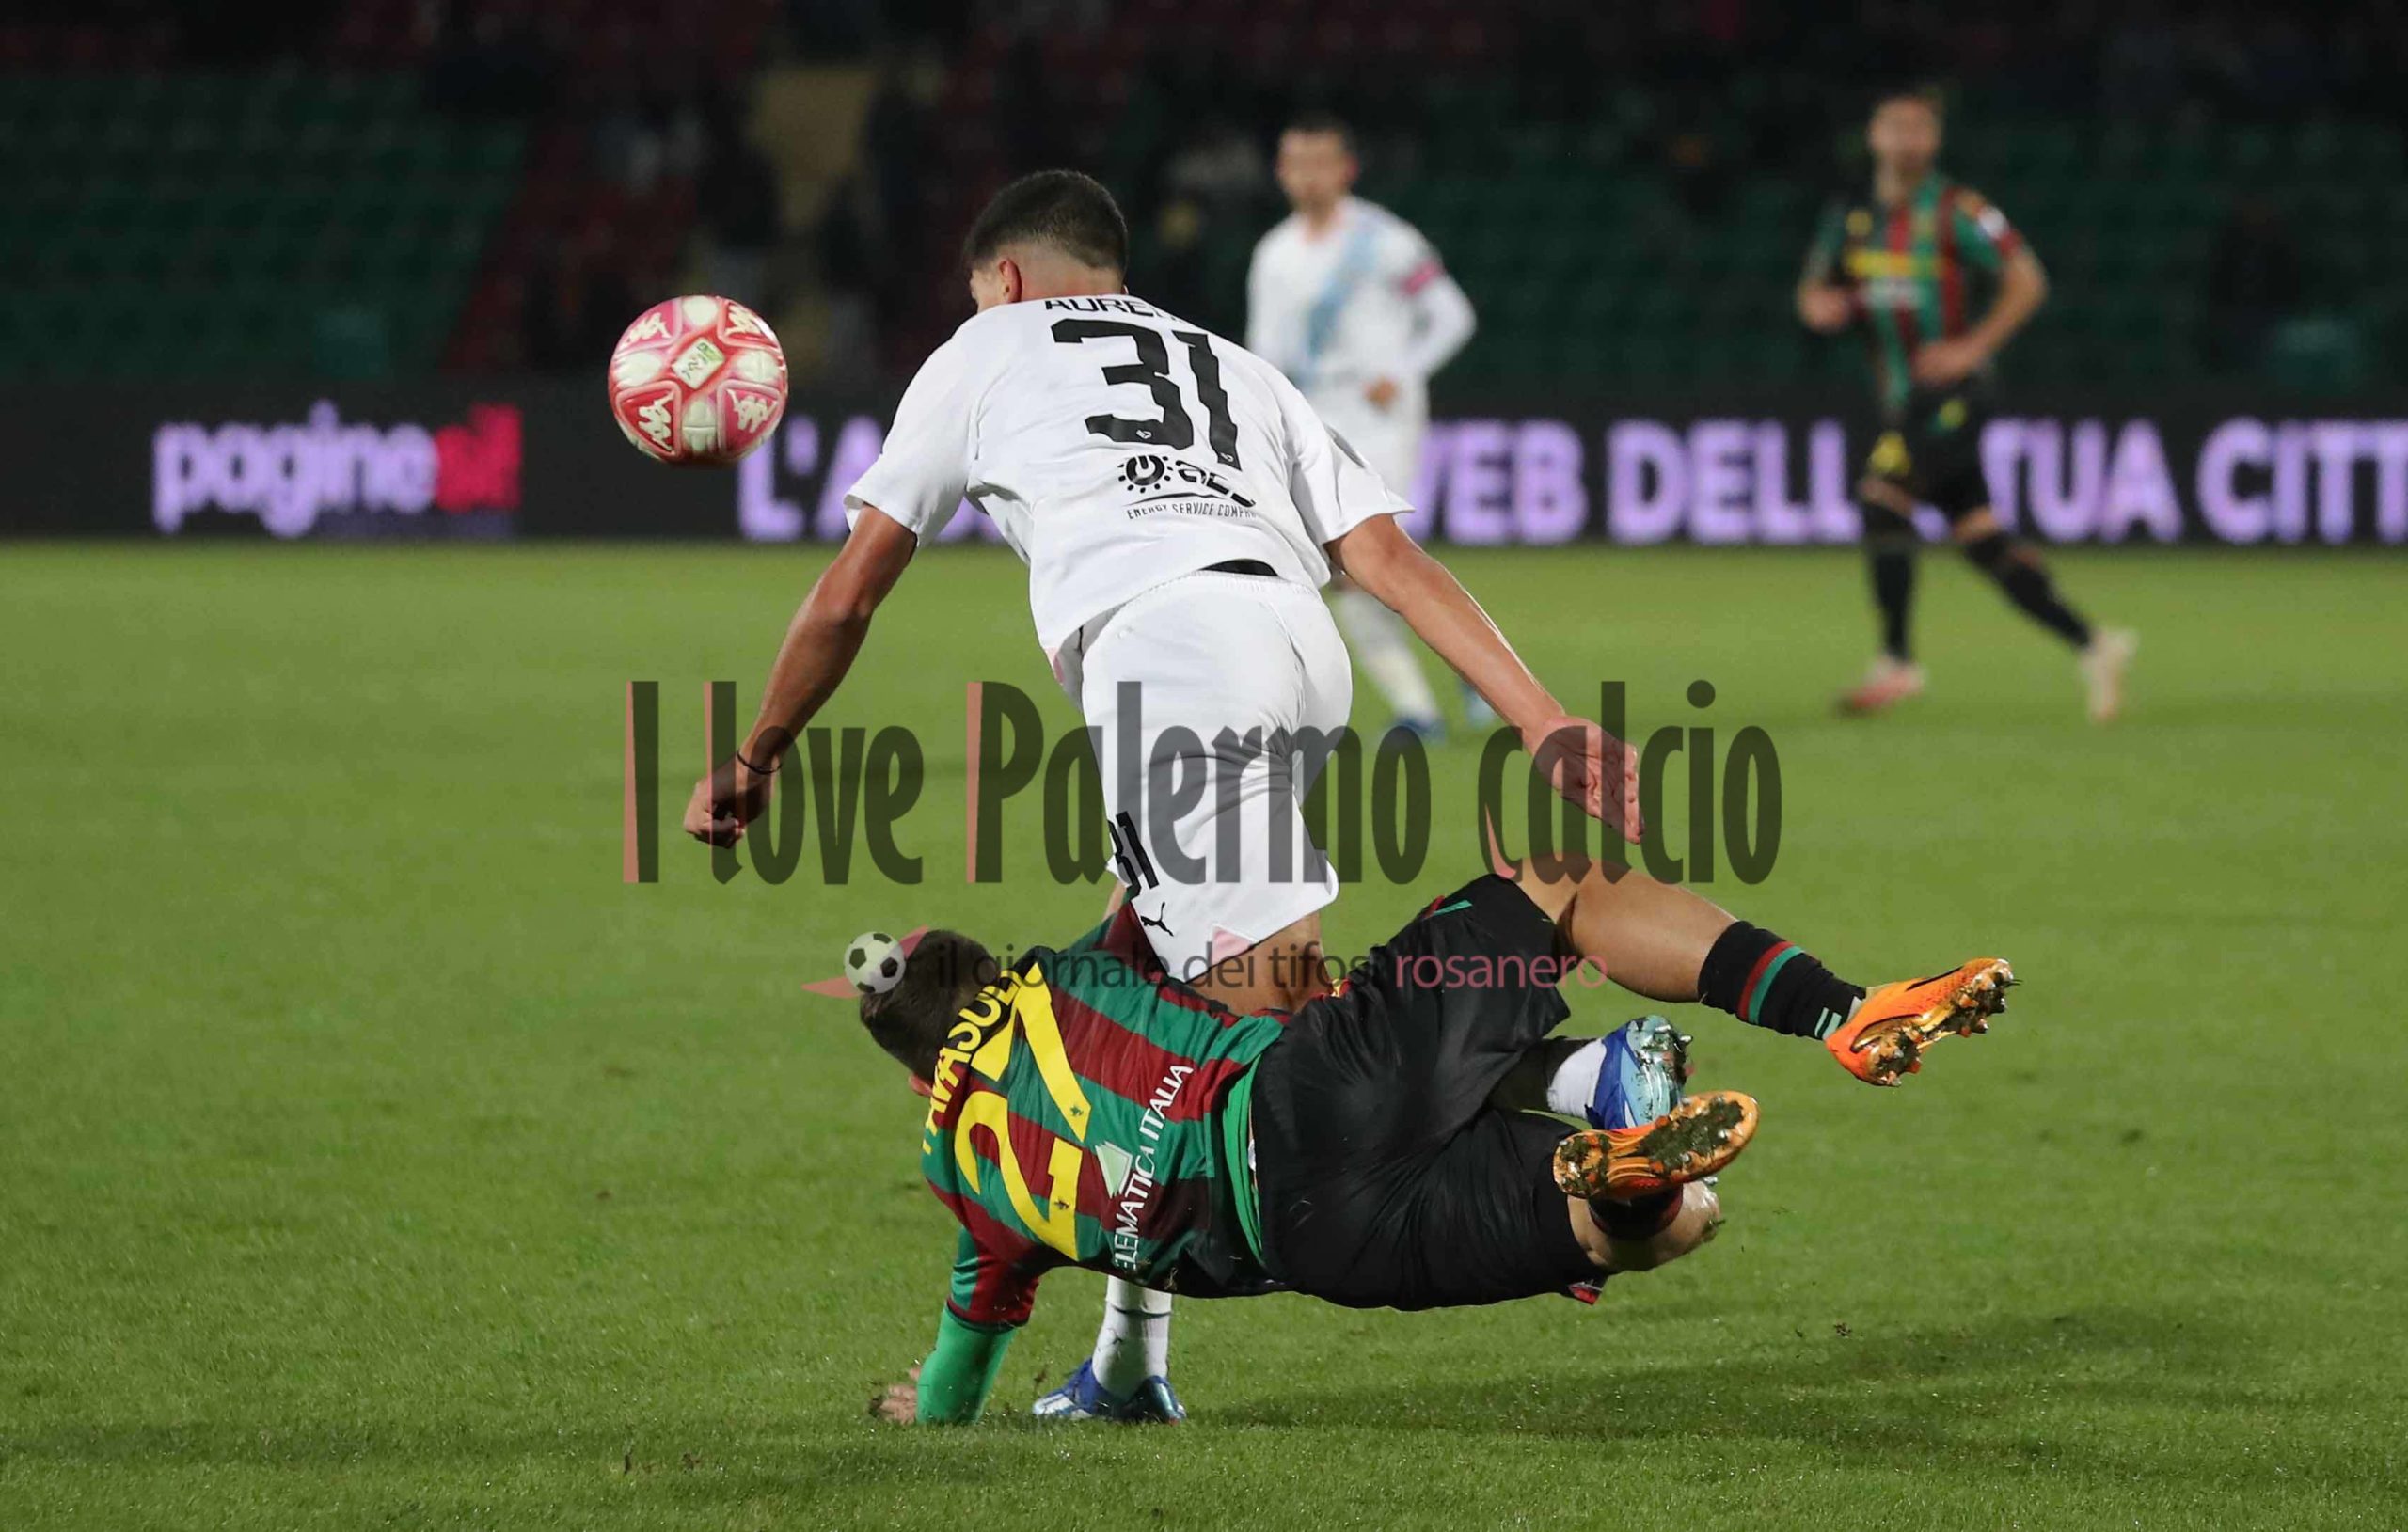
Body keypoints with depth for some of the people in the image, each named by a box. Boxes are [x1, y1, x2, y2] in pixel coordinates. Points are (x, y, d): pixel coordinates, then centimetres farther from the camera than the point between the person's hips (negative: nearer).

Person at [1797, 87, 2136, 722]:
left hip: (1952, 390, -7)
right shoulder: (1852, 217, 11)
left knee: (1882, 499, -19)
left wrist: (1972, 347, -18)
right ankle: (2091, 644, 10)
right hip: (1903, 399, 7)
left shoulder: (1956, 211, -8)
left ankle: (1897, 660, -12)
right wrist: (1821, 305, -6)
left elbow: (2027, 280, -9)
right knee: (1981, 539, 4)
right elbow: (1815, 289, 19)